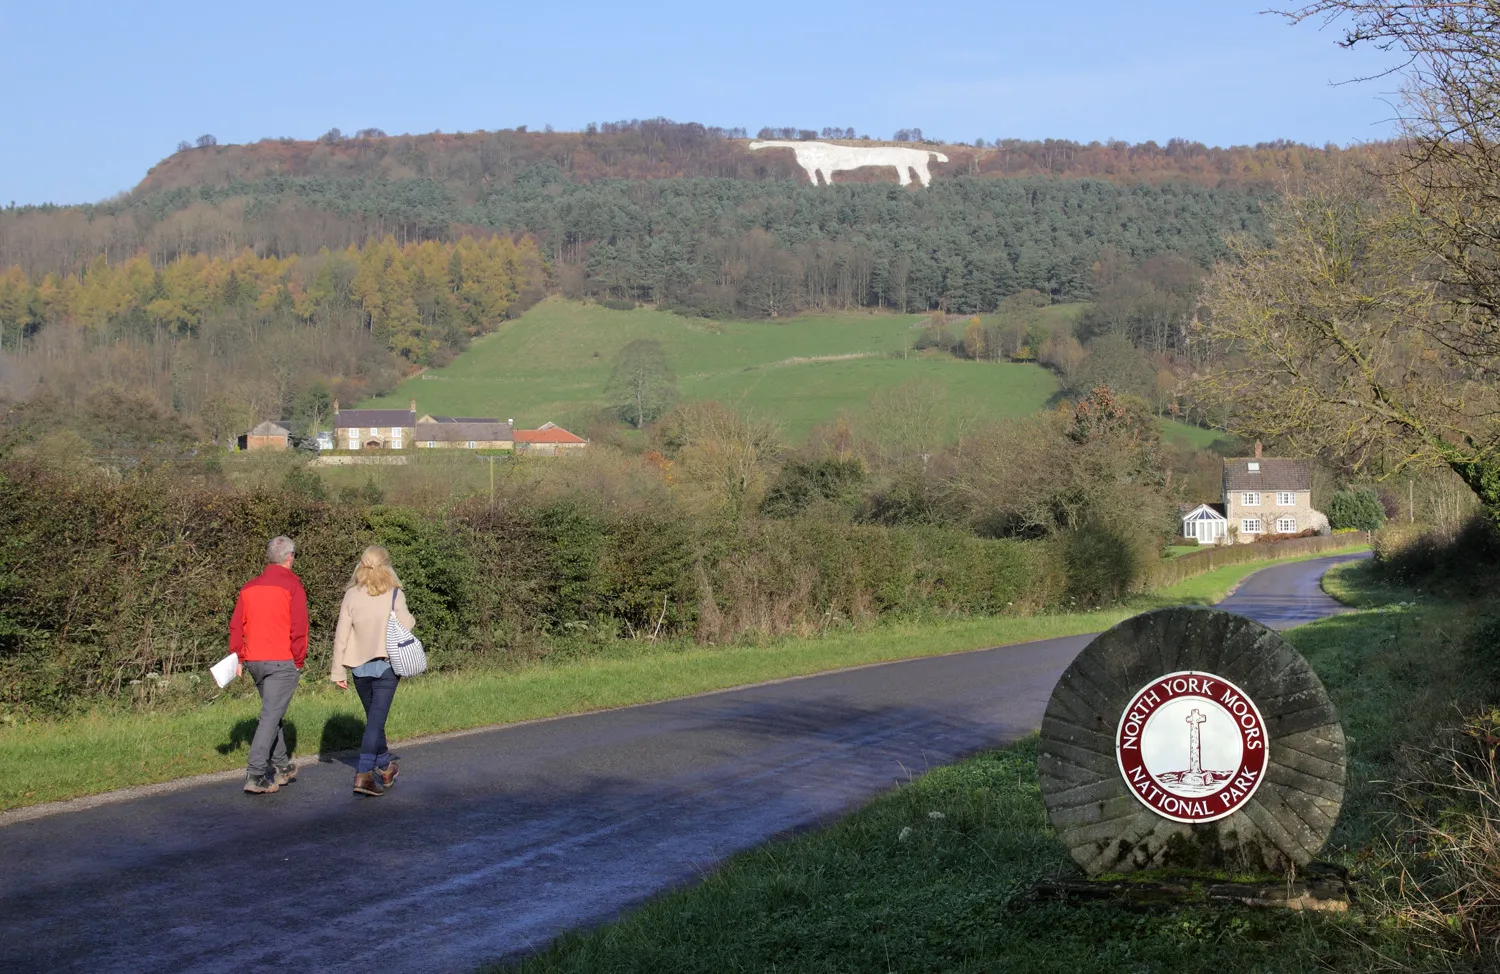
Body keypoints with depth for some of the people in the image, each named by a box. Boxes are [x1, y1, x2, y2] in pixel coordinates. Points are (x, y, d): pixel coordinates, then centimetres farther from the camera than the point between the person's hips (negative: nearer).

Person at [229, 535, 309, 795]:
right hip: (282, 661, -6)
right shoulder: (292, 586, -7)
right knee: (271, 716, -7)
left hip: (254, 661, 6)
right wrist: (298, 660, -3)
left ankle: (282, 766, 27)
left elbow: (236, 625, 9)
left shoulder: (249, 587, 11)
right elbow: (299, 627, -12)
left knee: (273, 713, 20)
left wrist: (239, 657, 12)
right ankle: (255, 775, -15)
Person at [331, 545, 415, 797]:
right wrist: (410, 620, 13)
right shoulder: (395, 595, -8)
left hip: (360, 667, 3)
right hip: (386, 664, -3)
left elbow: (341, 635, -3)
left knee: (373, 717, 20)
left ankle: (385, 767, 36)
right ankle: (364, 773, -17)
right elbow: (405, 628, -11)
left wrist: (338, 671, 2)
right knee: (377, 719, -5)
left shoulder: (352, 595, -2)